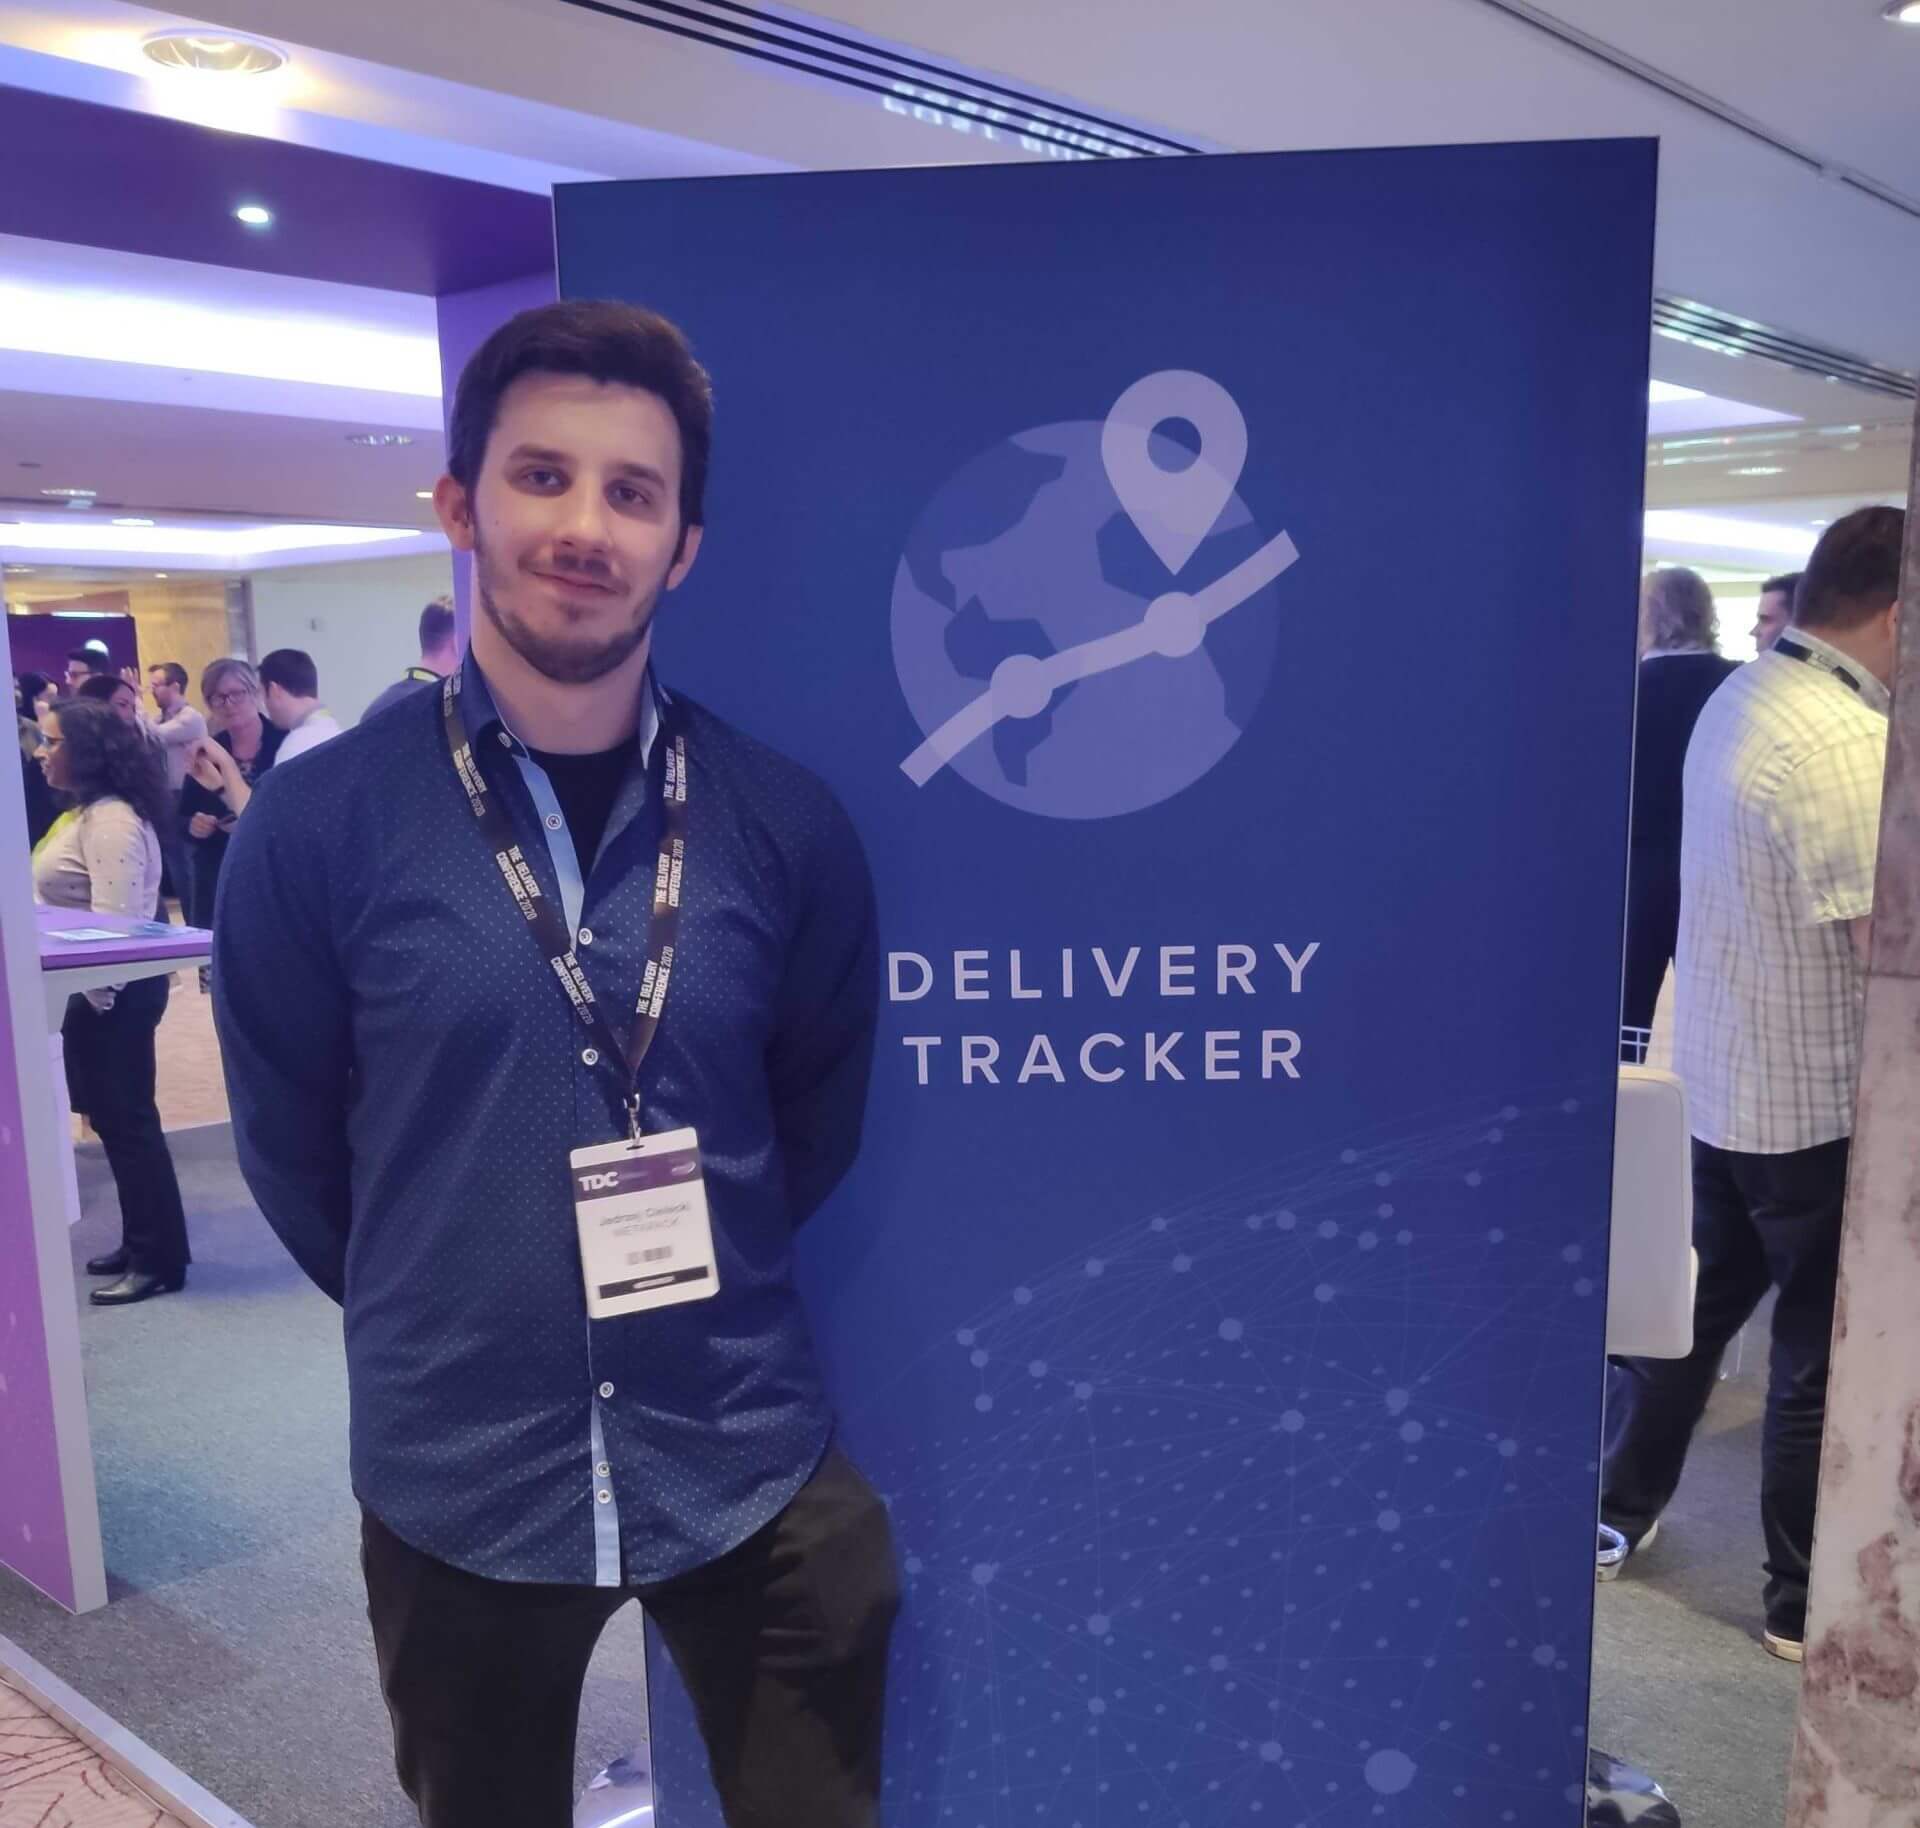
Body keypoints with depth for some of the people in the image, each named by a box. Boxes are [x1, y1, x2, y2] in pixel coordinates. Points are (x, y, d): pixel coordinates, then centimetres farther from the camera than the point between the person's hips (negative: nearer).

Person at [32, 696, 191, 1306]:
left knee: (127, 1120, -3)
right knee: (117, 1118, 14)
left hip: (113, 991, -10)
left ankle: (159, 1260, 5)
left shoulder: (109, 820, -18)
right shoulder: (89, 814, 15)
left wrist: (92, 992, -22)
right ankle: (141, 1244, 24)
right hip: (102, 987, 10)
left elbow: (114, 921, -24)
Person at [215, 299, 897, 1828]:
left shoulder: (786, 825, -7)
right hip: (456, 1475, 0)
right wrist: (448, 1331, 9)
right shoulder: (319, 822, -11)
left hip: (754, 1461, 1)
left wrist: (702, 1292, 10)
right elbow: (293, 1152, 0)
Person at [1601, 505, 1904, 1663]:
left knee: (1697, 1306, 20)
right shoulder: (1846, 739, -24)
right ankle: (1809, 1606, 20)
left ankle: (1618, 1511, 33)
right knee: (1825, 1353, 5)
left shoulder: (1743, 698, 7)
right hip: (1815, 1102, -9)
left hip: (1721, 1079, 9)